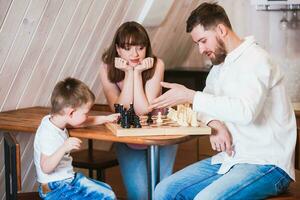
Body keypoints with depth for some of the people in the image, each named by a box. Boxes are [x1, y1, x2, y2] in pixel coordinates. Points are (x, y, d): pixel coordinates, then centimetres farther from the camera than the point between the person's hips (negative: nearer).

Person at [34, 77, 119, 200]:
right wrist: (64, 148, -42)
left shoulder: (52, 120, 1)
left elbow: (82, 123, 18)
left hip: (68, 179, 10)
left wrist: (106, 119, 16)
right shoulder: (48, 134, -26)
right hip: (56, 189, -10)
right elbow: (46, 168, -32)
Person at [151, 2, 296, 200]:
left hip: (267, 165, -9)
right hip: (229, 159, 9)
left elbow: (246, 111, -30)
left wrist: (190, 96, -26)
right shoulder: (220, 64, 15)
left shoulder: (256, 60, -14)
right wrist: (215, 125, -8)